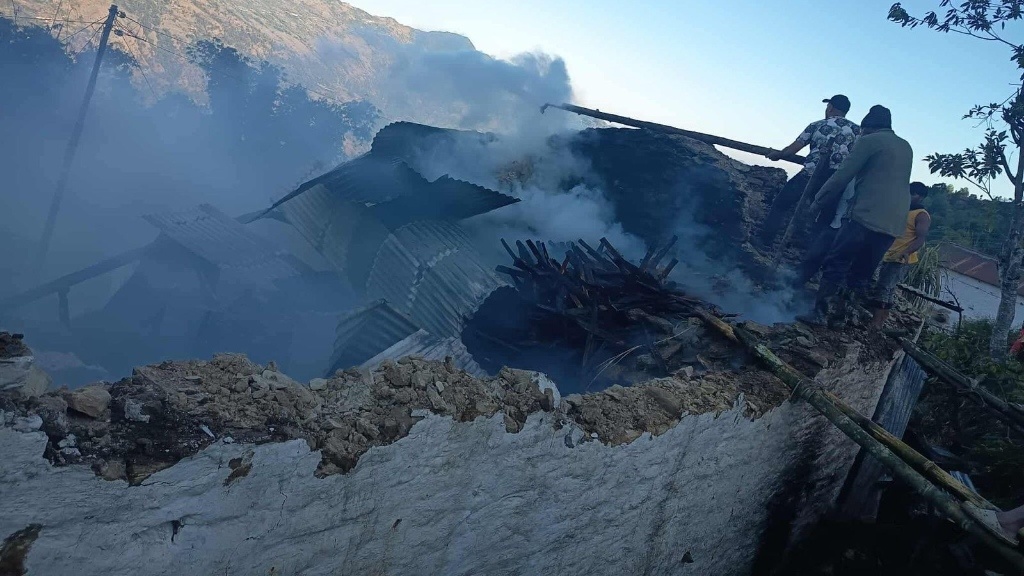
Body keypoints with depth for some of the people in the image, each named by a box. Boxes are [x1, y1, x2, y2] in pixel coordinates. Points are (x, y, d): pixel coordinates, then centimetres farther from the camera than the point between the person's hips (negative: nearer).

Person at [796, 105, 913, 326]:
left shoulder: (869, 141, 0)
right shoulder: (906, 147, 22)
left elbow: (843, 176, -3)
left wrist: (818, 201, 5)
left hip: (867, 216, -7)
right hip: (894, 224, 7)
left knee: (835, 264, -4)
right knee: (862, 271, 12)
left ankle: (820, 313, -9)